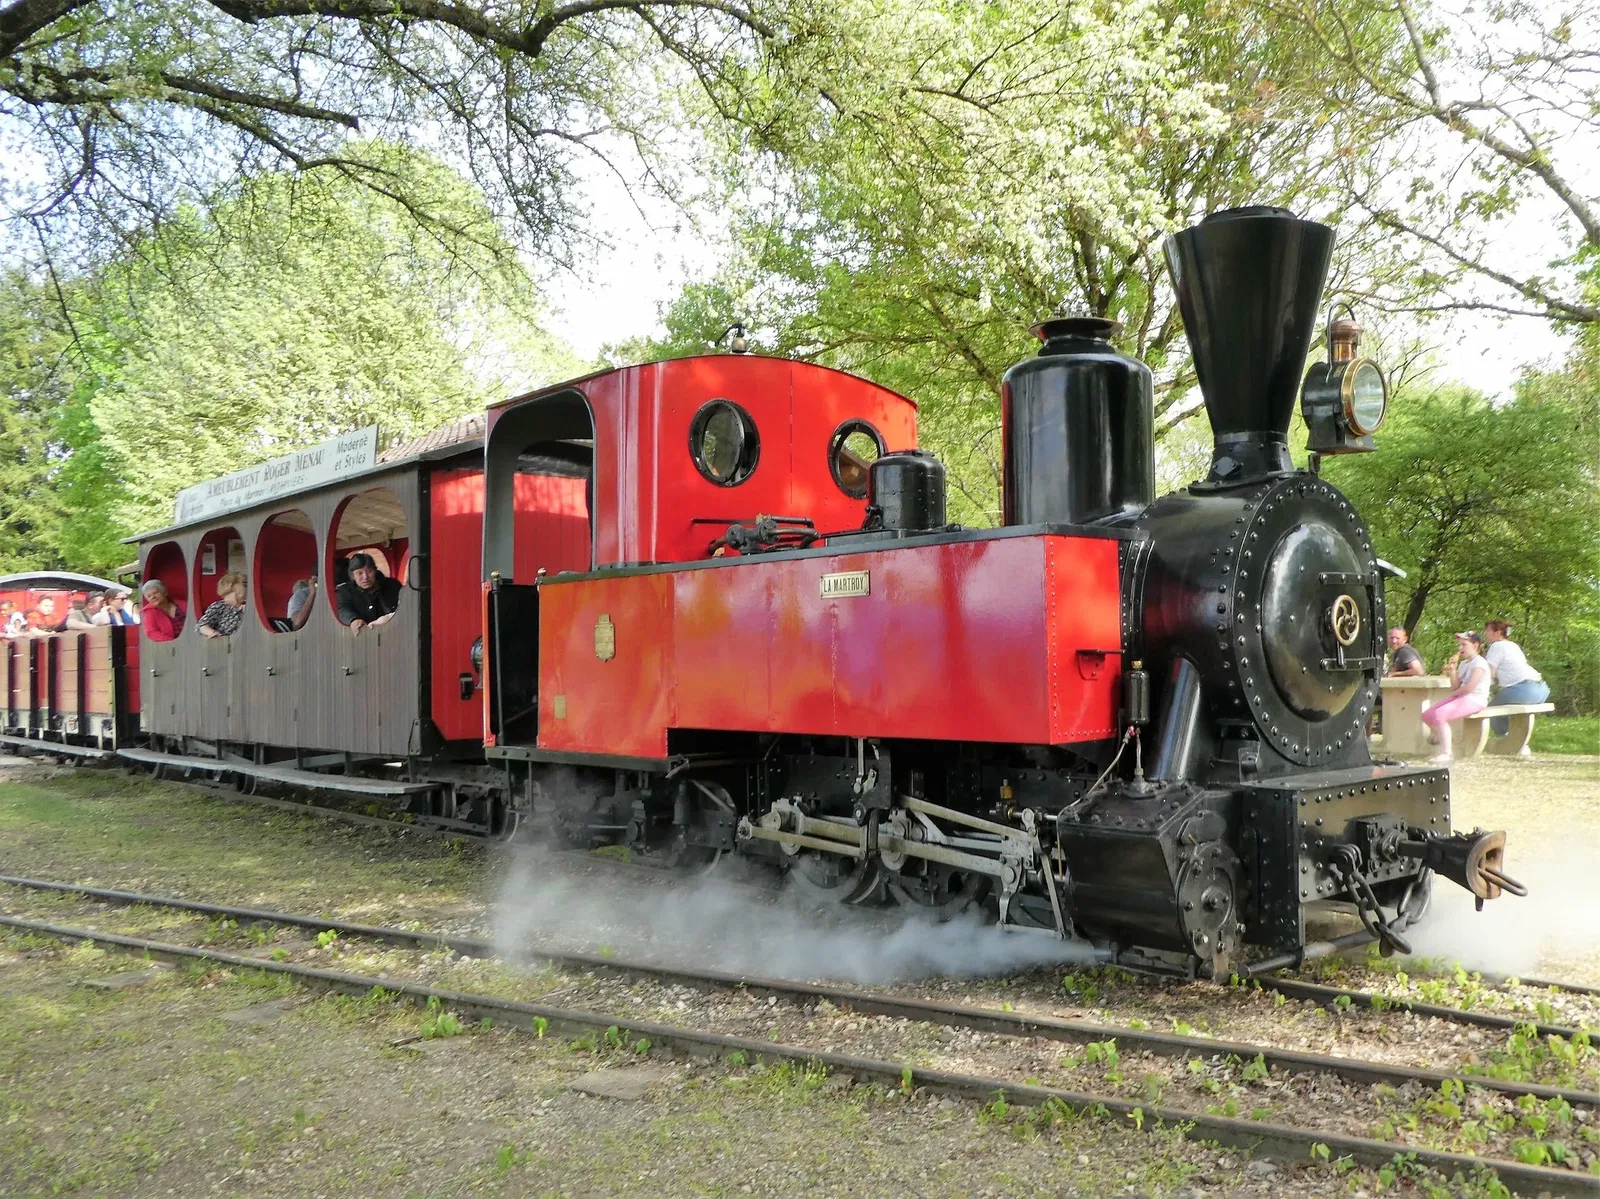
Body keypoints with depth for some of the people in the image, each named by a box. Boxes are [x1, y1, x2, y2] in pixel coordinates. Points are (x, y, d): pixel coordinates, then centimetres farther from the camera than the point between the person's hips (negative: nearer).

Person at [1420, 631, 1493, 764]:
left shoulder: (1479, 663, -9)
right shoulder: (1463, 663, 18)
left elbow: (1469, 687, -19)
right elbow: (1456, 686, 12)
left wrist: (1453, 694, -3)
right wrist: (1452, 670, 1)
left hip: (1474, 700, -9)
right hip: (1461, 698, 9)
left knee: (1439, 714, -30)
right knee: (1427, 715, 1)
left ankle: (1446, 753, -26)